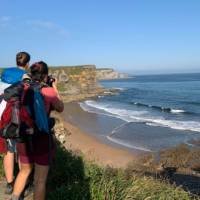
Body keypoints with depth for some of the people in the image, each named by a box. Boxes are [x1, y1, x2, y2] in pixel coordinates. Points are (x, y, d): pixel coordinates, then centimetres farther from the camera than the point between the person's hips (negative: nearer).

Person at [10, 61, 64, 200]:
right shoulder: (49, 91, -14)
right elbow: (60, 109, 4)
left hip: (23, 139, 5)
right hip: (42, 140, -5)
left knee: (25, 170, 30)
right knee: (40, 180, 10)